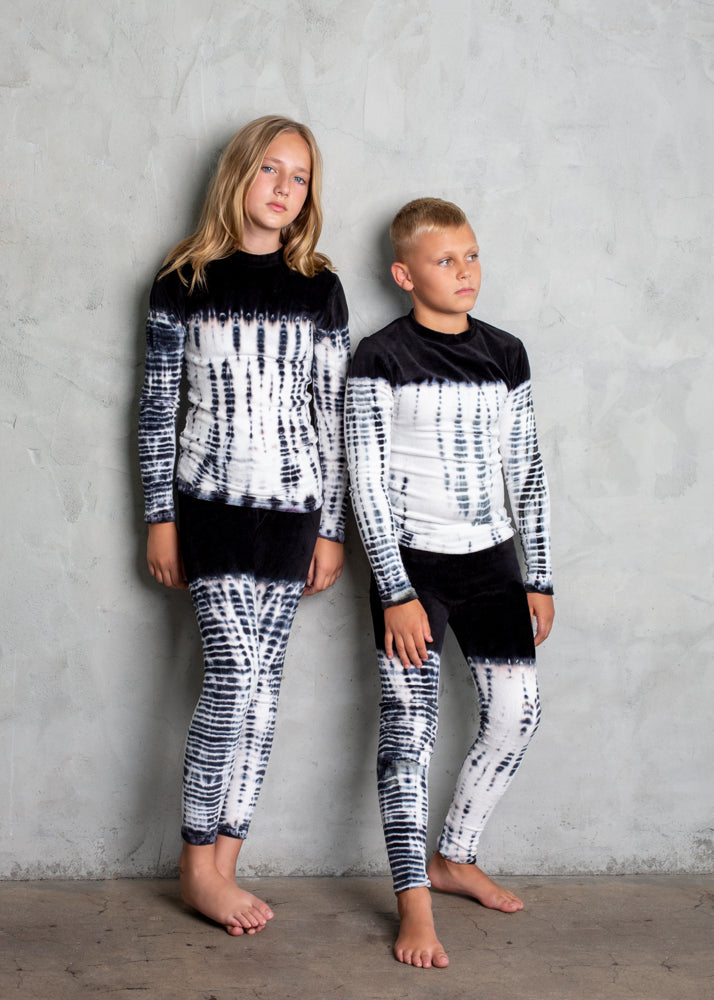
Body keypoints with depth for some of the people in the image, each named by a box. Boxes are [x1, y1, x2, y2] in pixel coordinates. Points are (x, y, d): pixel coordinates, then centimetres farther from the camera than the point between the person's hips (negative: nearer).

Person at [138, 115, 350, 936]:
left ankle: (221, 869, 14)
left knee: (260, 684, 4)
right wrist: (159, 518, -1)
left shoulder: (319, 288, 7)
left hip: (292, 509, 3)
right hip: (211, 503, -3)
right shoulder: (184, 280, 2)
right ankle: (199, 863, 5)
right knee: (237, 678, -11)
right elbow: (157, 404, 3)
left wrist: (332, 529, 3)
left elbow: (333, 415, 7)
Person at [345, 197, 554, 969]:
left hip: (489, 559, 5)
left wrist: (539, 579, 9)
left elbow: (526, 472, 11)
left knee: (517, 714, 6)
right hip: (411, 560, -5)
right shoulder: (380, 358, -8)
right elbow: (366, 483, -10)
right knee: (409, 729, -3)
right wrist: (395, 593, -15)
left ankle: (454, 857, 26)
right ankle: (414, 903, 8)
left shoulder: (505, 354, 6)